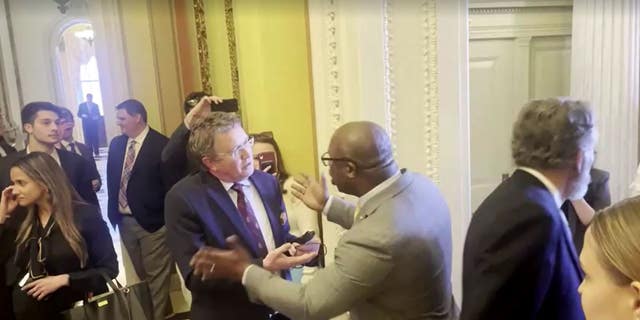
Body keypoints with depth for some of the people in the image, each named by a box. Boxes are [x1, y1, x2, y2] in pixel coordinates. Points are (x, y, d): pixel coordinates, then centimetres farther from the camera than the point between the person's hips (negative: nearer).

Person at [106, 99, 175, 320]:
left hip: (152, 222, -7)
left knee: (156, 276, 5)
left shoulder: (161, 144, -15)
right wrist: (114, 213, 7)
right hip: (124, 221, 7)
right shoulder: (116, 144, 6)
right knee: (141, 275, 21)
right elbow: (112, 180, 12)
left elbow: (170, 184, -13)